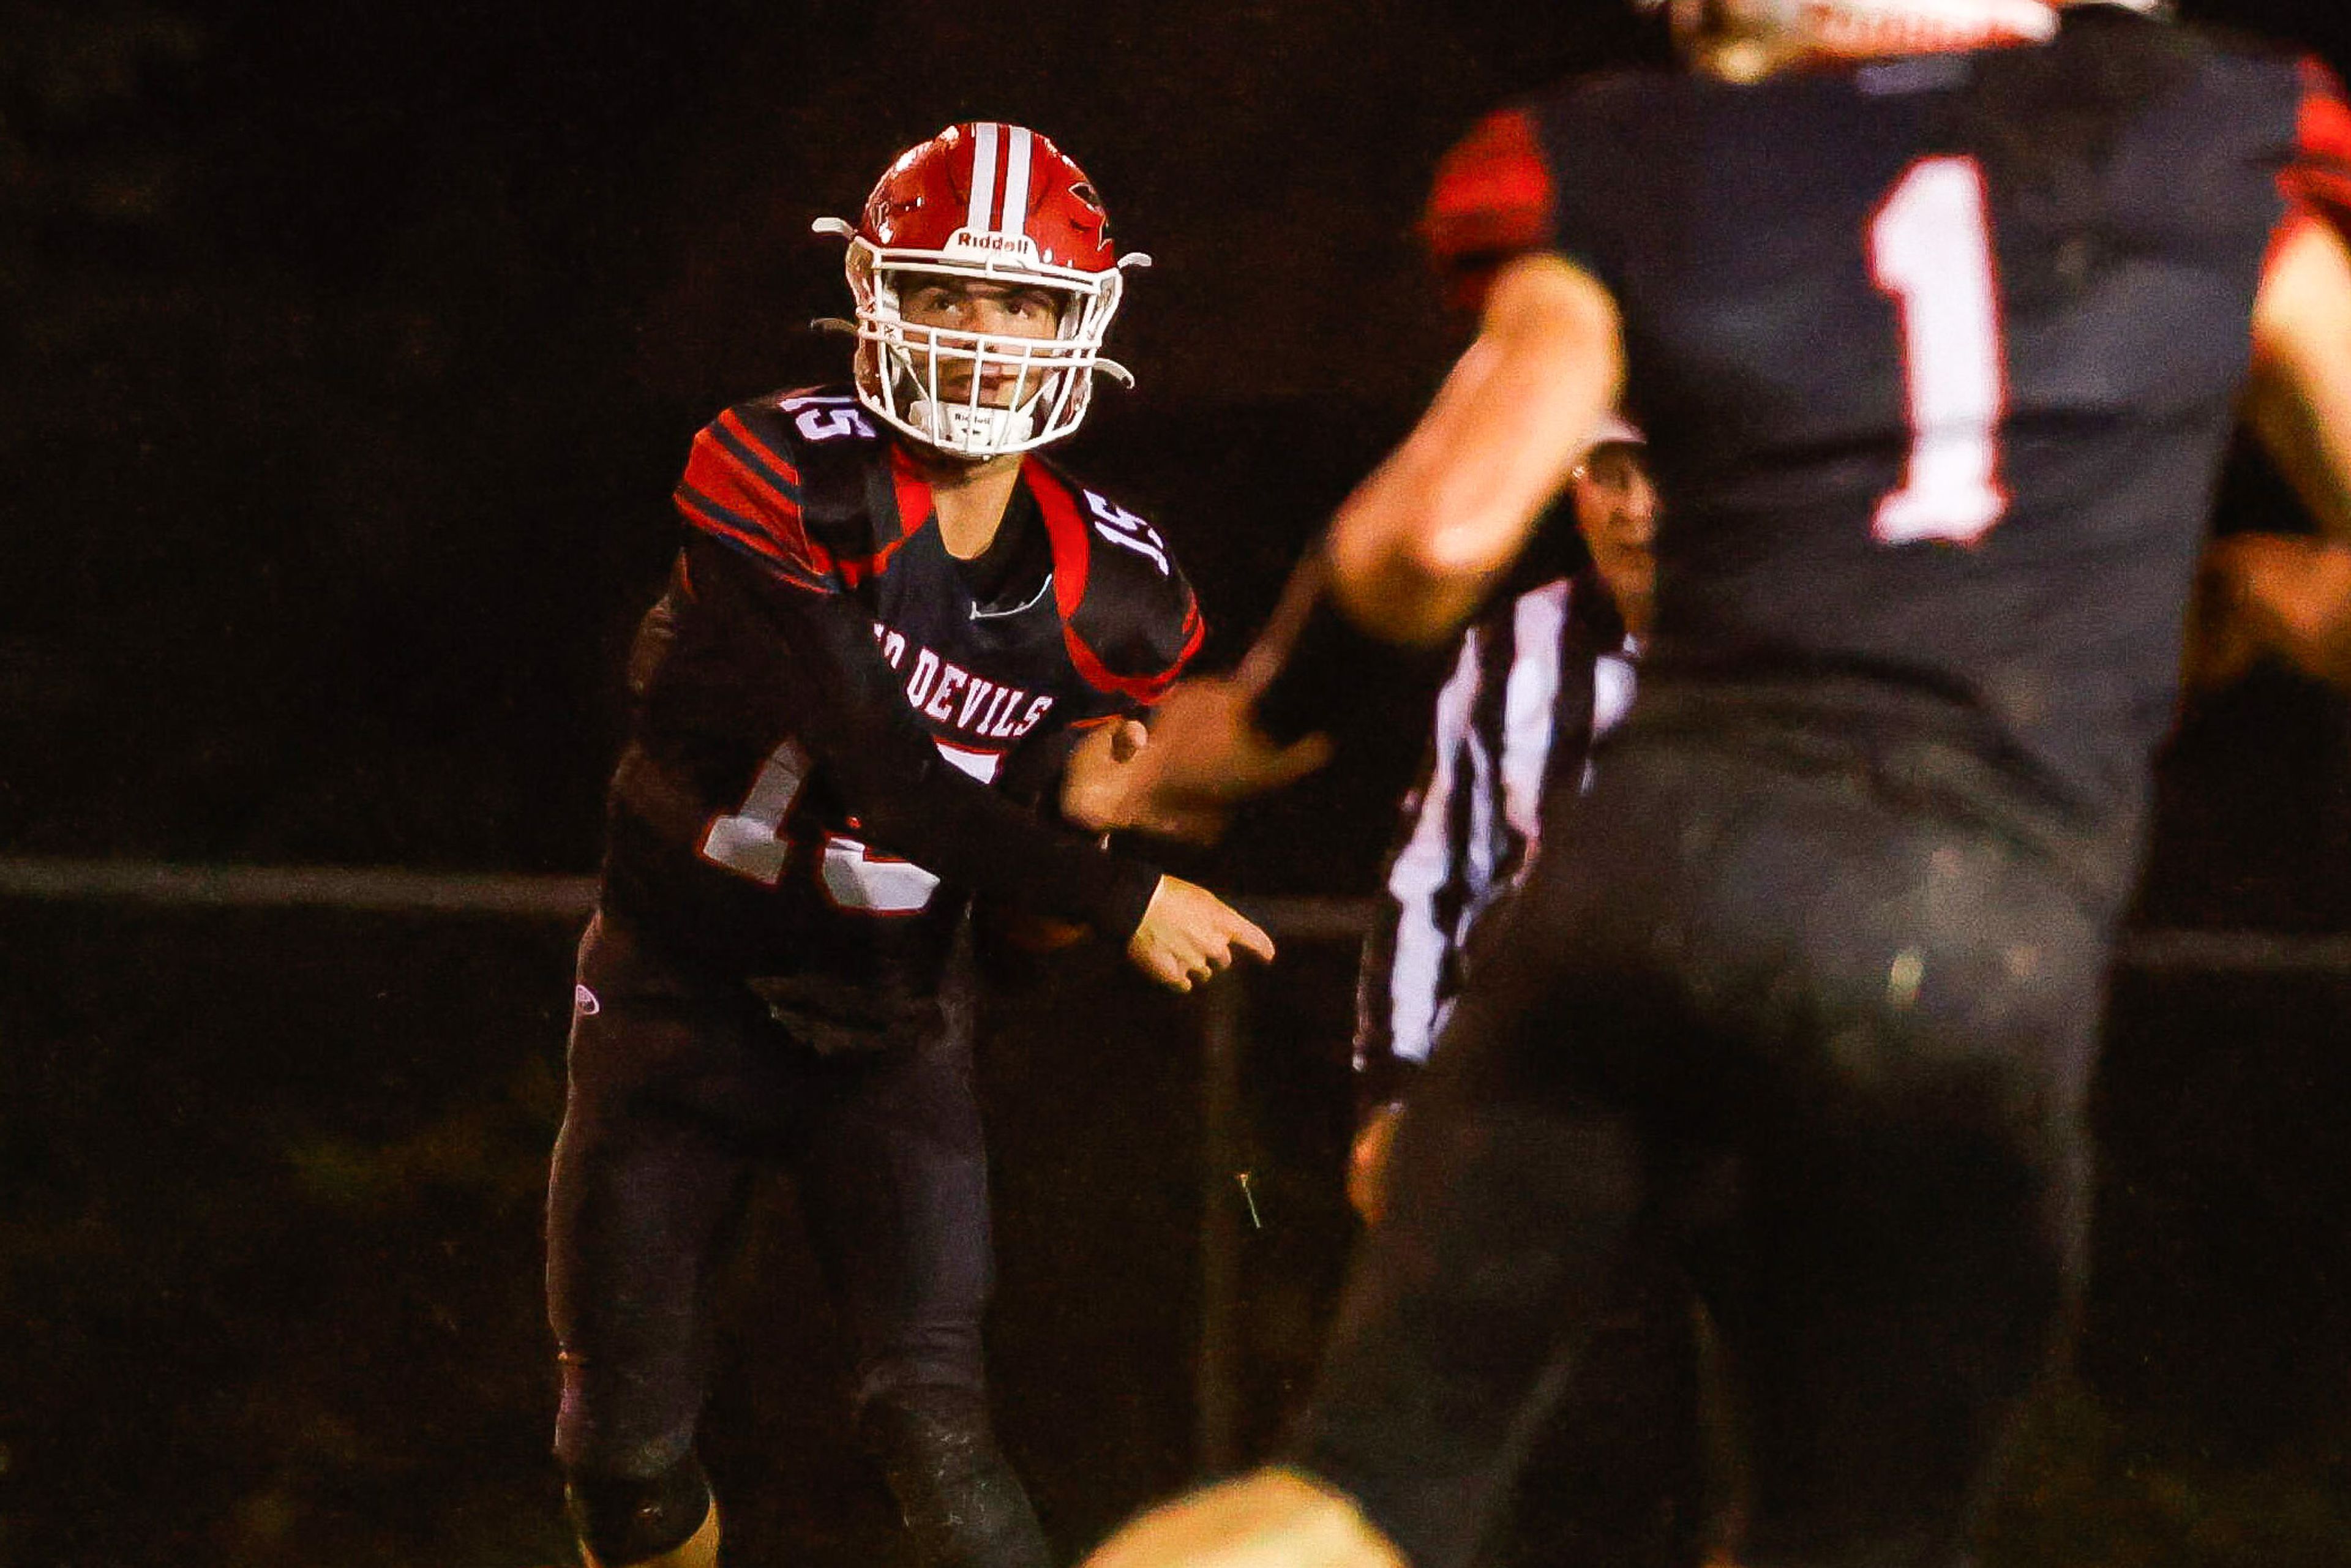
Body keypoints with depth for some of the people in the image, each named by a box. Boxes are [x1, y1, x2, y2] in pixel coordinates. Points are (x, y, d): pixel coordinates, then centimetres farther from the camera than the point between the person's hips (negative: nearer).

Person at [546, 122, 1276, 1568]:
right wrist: (1121, 900, -25)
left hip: (891, 1015, 2)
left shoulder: (1114, 598, -6)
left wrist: (1073, 796, -16)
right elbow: (883, 773, -26)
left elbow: (1023, 882, 6)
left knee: (935, 1422, -14)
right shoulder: (777, 475, -20)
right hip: (684, 992, -2)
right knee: (627, 1449, 4)